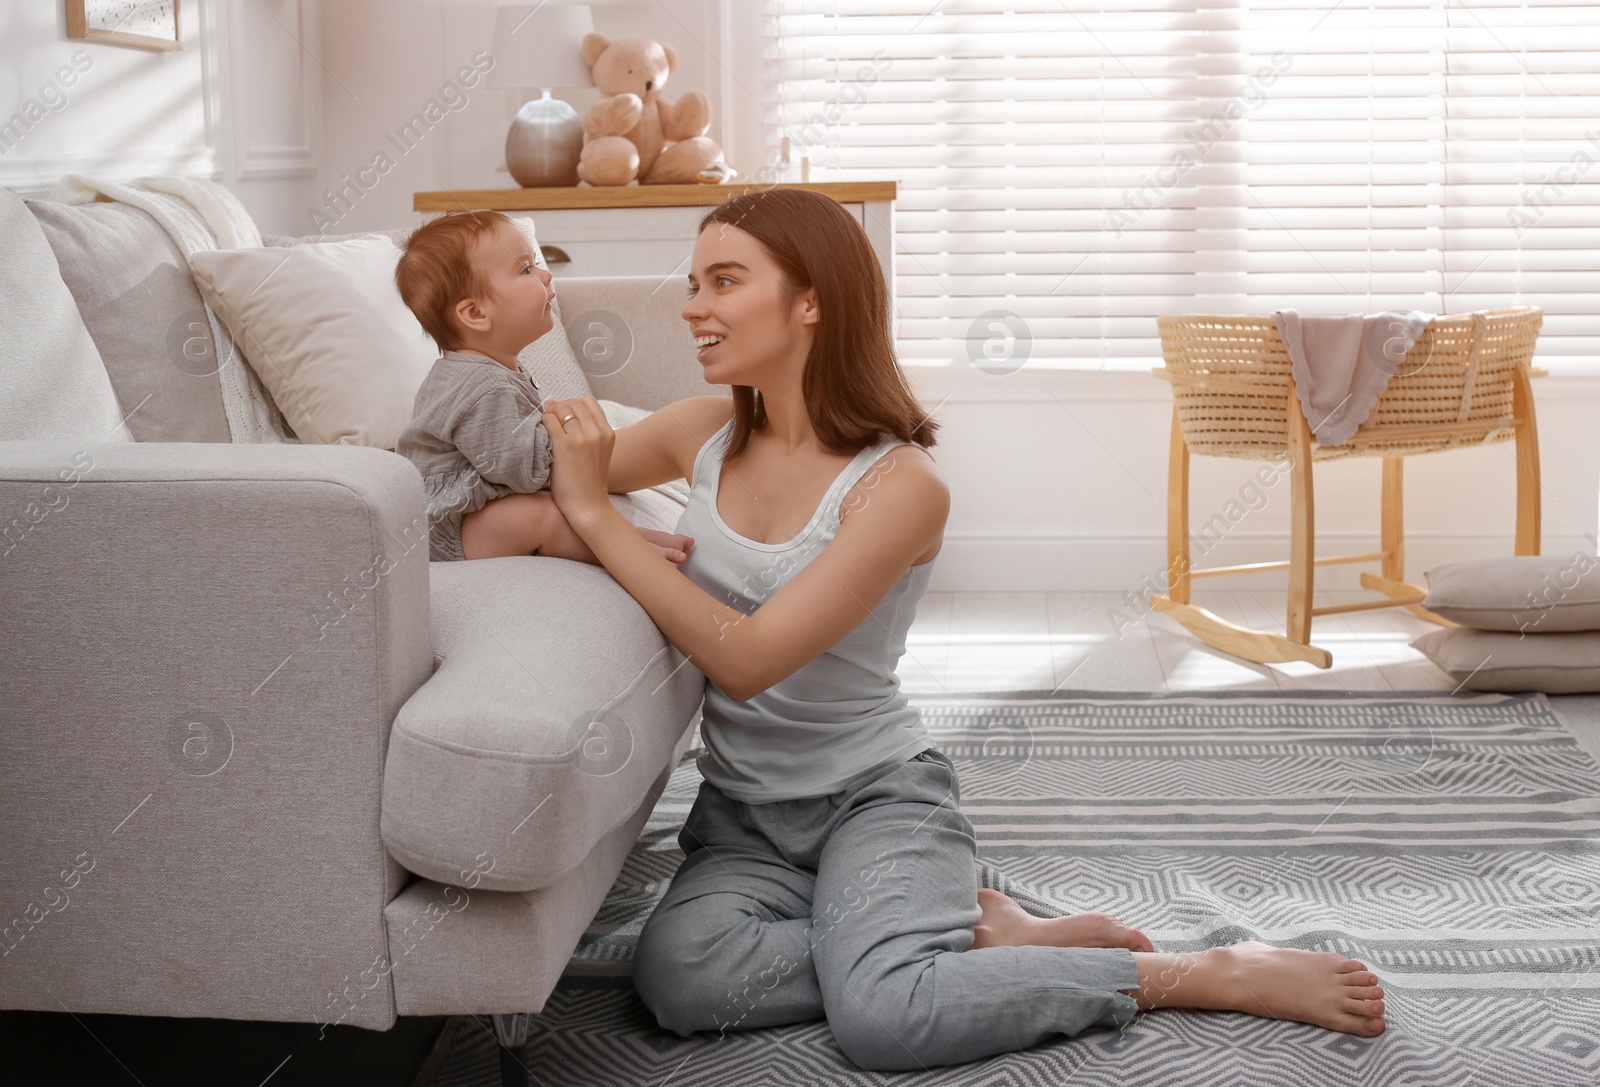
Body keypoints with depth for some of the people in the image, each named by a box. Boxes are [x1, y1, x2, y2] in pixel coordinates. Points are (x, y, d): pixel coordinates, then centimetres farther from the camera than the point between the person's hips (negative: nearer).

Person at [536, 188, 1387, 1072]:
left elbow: (745, 658, -24)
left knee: (884, 1016, -32)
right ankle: (966, 936, -8)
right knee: (678, 978, -27)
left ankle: (1213, 975, -12)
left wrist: (595, 513, -22)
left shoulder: (899, 485, -18)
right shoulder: (707, 432, 0)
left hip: (878, 792, -5)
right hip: (742, 812, 5)